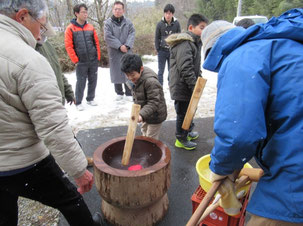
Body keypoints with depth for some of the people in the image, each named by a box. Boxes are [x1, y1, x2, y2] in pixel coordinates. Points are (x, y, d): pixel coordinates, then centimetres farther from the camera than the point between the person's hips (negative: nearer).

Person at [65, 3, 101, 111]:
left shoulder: (90, 27, 7)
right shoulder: (70, 28, -4)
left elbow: (96, 42, 10)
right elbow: (68, 46, -6)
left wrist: (98, 57, 4)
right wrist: (75, 60, -9)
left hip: (93, 61, 4)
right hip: (81, 62, -4)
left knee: (93, 81, 11)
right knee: (81, 82, 2)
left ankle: (90, 99, 29)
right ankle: (78, 102, 16)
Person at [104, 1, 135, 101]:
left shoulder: (128, 22, 8)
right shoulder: (108, 22, 1)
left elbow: (132, 34, -1)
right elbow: (108, 37, -8)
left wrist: (127, 46, -16)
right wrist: (119, 46, -15)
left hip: (127, 52, 1)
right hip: (114, 52, -1)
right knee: (116, 73, 5)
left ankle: (129, 93, 11)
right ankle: (119, 93, 20)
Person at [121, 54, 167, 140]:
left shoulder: (151, 81, -33)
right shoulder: (136, 79, -3)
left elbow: (154, 102, -33)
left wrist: (142, 114, -43)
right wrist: (140, 113, 16)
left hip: (155, 116, -9)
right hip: (146, 114, 9)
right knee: (145, 135, 26)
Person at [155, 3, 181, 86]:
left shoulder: (177, 23, -4)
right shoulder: (160, 24, -4)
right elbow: (157, 38, 3)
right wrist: (157, 49, 0)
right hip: (162, 51, 0)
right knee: (160, 71, 4)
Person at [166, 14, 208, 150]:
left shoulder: (194, 42, 15)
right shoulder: (184, 44, -21)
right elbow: (186, 69, -28)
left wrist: (199, 79, 12)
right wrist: (195, 85, -25)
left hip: (189, 86, 10)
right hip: (181, 87, -10)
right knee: (183, 113, 3)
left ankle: (188, 131, 43)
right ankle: (181, 139, 19)